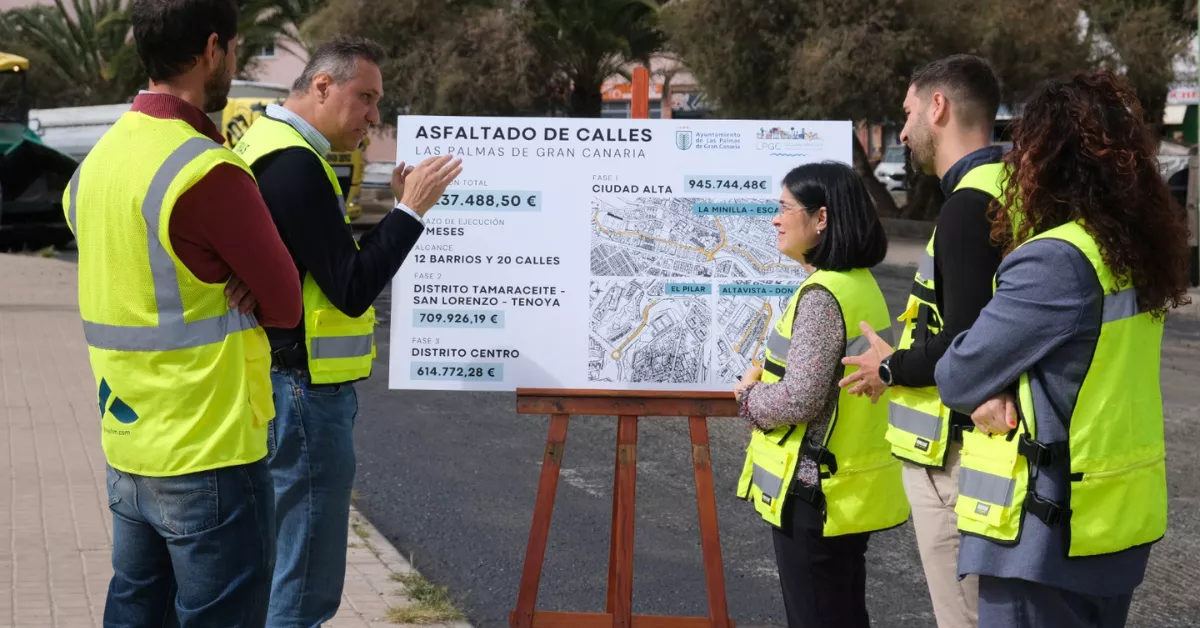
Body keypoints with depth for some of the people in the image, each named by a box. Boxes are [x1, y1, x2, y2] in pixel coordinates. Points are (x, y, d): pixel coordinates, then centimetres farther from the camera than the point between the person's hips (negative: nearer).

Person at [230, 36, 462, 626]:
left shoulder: (265, 142, 14)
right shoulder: (294, 163, -18)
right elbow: (352, 291, -20)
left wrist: (400, 209, 4)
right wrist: (411, 210, -14)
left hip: (283, 382, 11)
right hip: (302, 391, -11)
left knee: (280, 569, 19)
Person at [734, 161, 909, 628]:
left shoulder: (822, 295, -20)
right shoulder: (860, 283, 10)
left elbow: (799, 399, -25)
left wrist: (749, 396, -7)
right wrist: (767, 376, 5)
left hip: (814, 491, -9)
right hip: (850, 487, 9)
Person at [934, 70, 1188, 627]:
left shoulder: (1055, 262, -23)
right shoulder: (1139, 252, 5)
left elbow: (959, 376, -18)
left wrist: (989, 393, 2)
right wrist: (1006, 391, -8)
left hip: (1047, 528, -9)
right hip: (1120, 517, 9)